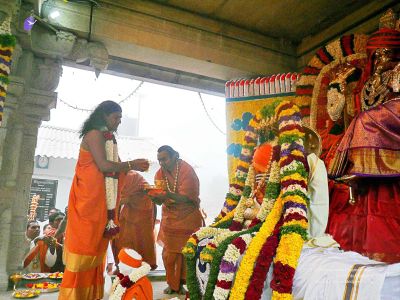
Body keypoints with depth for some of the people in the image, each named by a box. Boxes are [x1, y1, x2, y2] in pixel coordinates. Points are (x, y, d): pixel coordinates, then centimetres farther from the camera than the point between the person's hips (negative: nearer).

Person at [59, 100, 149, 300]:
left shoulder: (107, 137, 18)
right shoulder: (94, 134, -10)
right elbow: (104, 166, -20)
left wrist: (130, 166, 4)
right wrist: (131, 165, -11)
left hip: (102, 201, 9)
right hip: (89, 198, -9)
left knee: (96, 244, 9)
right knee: (84, 243, -5)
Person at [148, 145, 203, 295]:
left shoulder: (186, 170, -17)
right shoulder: (160, 173, -1)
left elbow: (185, 198, -26)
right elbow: (159, 200, -4)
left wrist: (169, 194, -44)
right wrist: (154, 195, -27)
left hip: (187, 218, -4)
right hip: (169, 218, 5)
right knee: (169, 253, 8)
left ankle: (181, 284, 22)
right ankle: (173, 284, 25)